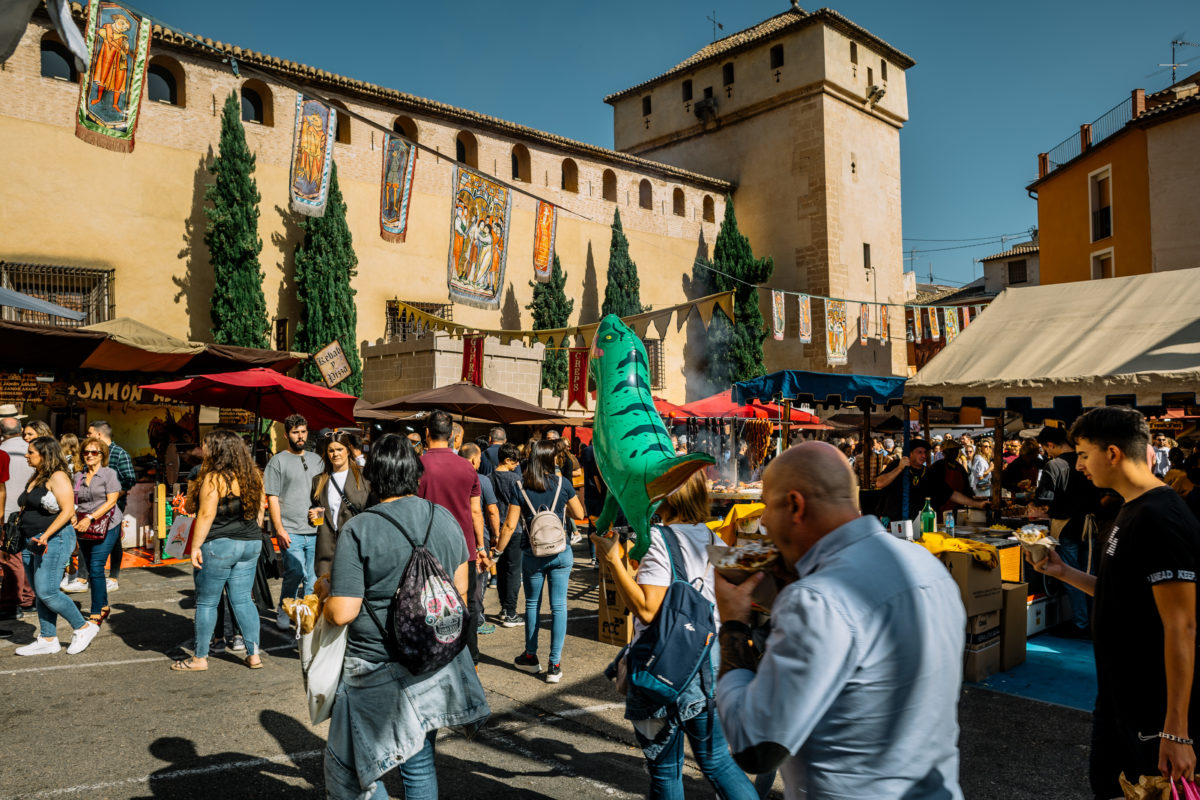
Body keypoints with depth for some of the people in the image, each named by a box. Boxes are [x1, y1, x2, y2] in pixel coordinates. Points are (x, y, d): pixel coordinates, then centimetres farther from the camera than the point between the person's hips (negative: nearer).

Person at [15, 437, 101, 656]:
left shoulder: (57, 477, -12)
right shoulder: (35, 478, 16)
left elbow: (68, 510, -19)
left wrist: (45, 536, -24)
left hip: (54, 540, -9)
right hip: (32, 542, 9)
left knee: (47, 592, -11)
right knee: (39, 593, 10)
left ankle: (84, 628, 2)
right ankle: (48, 640, 17)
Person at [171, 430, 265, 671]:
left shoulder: (214, 479, -13)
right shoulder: (254, 476, 7)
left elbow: (205, 515, -16)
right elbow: (260, 511, 13)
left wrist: (195, 547, -10)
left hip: (218, 545, -6)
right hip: (251, 544, 7)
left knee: (206, 603, 6)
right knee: (243, 599, 12)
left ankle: (200, 658, 16)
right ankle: (254, 654, 12)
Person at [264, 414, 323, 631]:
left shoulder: (316, 459, 15)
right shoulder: (277, 461, 1)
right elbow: (272, 498, -4)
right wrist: (279, 529, -10)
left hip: (315, 530, 5)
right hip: (290, 530, -4)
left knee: (313, 576, 8)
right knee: (295, 572, -11)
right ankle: (283, 615, 9)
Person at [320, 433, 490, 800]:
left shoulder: (359, 530, -15)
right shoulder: (445, 518, 0)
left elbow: (342, 614, -17)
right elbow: (461, 587, 9)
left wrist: (326, 589, 3)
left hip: (380, 672, -5)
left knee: (347, 768, 13)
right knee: (419, 763, 20)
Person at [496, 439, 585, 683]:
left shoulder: (520, 487, -5)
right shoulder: (563, 483, -5)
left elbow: (510, 525, -6)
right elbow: (579, 514, 5)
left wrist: (497, 551, 3)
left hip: (533, 554, 1)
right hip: (561, 553, 0)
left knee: (532, 604, 17)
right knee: (559, 606, 5)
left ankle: (531, 657, 30)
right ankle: (554, 665, 5)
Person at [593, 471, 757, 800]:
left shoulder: (658, 539, -15)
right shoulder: (715, 541, 5)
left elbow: (647, 610, -22)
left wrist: (613, 560, -18)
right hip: (708, 670, 6)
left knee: (665, 769, 11)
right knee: (717, 761, 19)